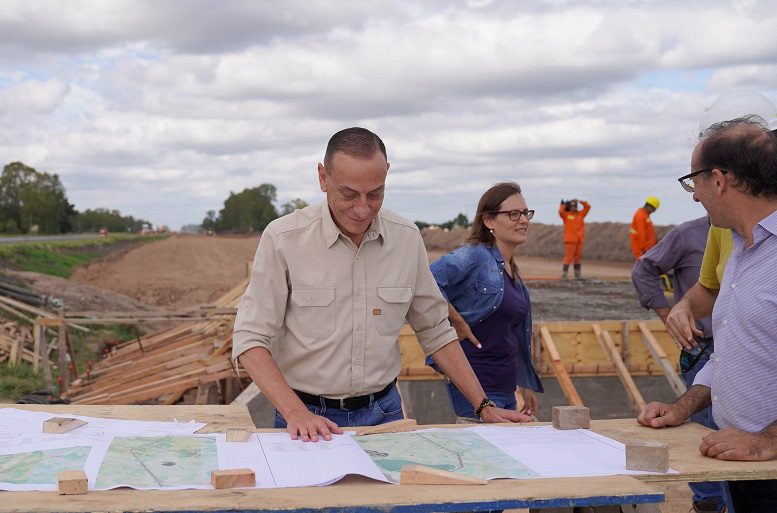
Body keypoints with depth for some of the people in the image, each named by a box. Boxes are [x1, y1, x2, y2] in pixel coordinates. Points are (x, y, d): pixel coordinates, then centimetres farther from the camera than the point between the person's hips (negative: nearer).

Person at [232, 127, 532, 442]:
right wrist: (296, 412, -22)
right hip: (309, 418, -2)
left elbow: (434, 332, 11)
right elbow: (251, 340, -9)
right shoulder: (283, 239, -9)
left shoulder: (407, 238, 2)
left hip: (383, 413, 2)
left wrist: (484, 406, 6)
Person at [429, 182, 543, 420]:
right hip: (476, 384, -9)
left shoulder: (512, 270, 14)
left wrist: (526, 385, 25)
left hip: (505, 387, 9)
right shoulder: (475, 256, -12)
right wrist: (457, 322, -20)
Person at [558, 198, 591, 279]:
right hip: (570, 240, -5)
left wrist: (580, 201, 4)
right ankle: (564, 274, -10)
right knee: (568, 258, -10)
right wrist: (564, 205, -2)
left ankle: (577, 275, 14)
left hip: (579, 240, 5)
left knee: (577, 258, 9)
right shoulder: (566, 215, 2)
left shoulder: (580, 214, 14)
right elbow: (561, 211, -18)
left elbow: (588, 207, 12)